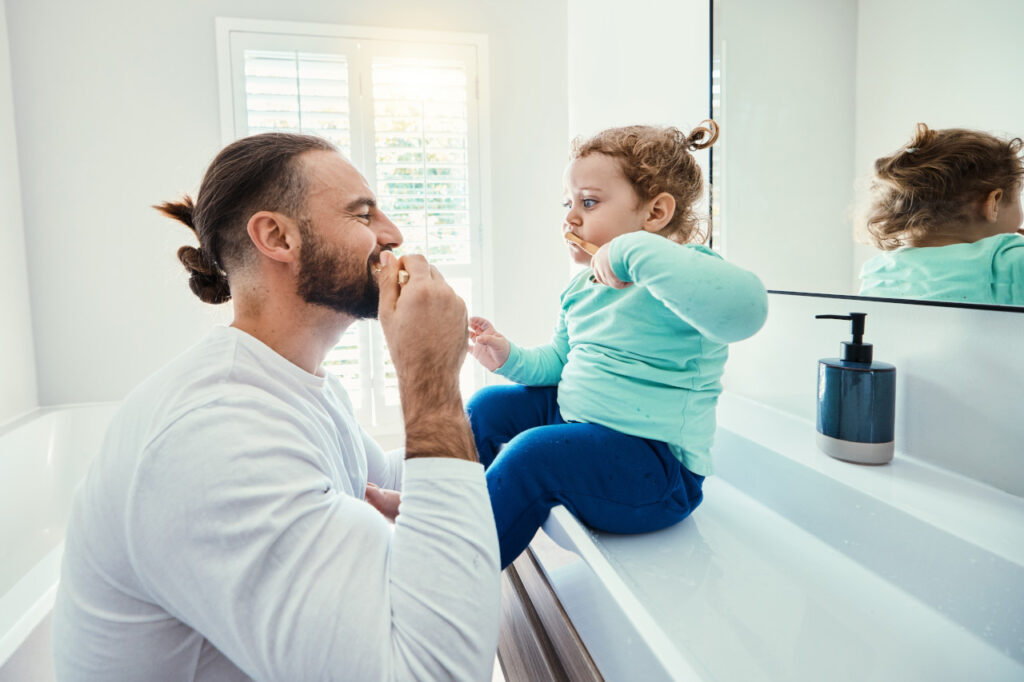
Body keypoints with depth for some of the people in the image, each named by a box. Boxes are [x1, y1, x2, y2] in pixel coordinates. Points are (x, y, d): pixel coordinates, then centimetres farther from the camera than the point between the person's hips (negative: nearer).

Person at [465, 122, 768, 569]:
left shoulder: (685, 276, -18)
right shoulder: (582, 286, 11)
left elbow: (744, 308, -43)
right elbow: (559, 360, 24)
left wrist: (634, 251, -39)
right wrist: (510, 359, 3)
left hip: (655, 466, -9)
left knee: (534, 452, -29)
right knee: (487, 407, 10)